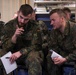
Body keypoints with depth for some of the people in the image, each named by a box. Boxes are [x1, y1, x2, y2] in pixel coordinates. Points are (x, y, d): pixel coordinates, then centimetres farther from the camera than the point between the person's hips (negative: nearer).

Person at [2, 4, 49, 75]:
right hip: (14, 53, 2)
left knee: (34, 58, -37)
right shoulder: (9, 26, -3)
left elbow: (36, 46, -9)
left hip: (30, 52, -2)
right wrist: (15, 36, -23)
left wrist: (20, 52, -24)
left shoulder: (35, 26, -8)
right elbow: (5, 48, -5)